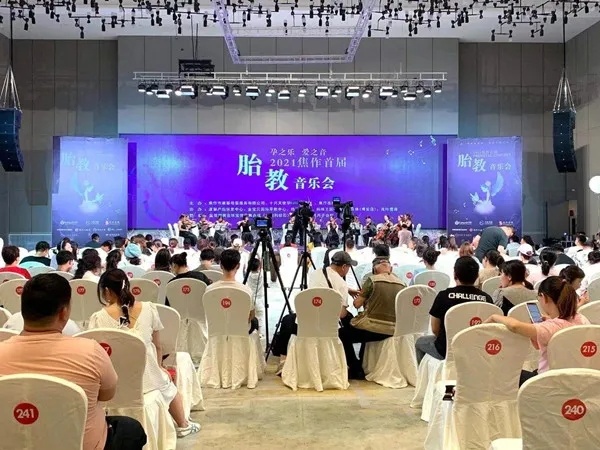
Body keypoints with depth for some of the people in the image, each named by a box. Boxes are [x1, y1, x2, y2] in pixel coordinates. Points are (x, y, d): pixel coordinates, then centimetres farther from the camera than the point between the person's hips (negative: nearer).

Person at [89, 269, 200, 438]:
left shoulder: (98, 318, -10)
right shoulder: (149, 309, -6)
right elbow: (157, 346, 5)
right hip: (147, 377, 1)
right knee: (169, 387, 33)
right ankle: (183, 425, 50)